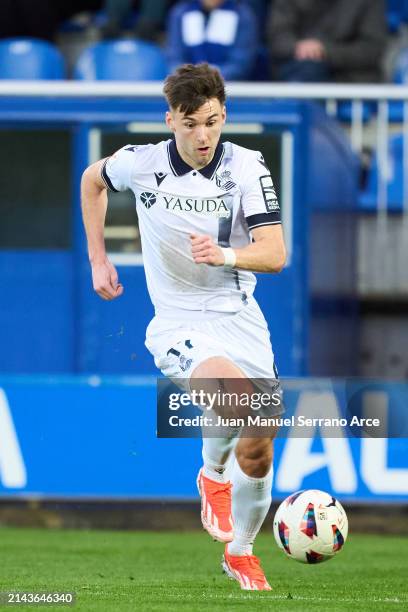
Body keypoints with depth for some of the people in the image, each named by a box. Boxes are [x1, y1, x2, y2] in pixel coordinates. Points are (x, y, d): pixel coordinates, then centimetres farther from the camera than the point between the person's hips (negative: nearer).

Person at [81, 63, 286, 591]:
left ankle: (241, 554, 28)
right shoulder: (142, 164, -8)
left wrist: (226, 255, -33)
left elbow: (274, 253, -13)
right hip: (179, 323, -2)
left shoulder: (246, 166, -7)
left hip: (240, 318, 3)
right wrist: (98, 260, 13)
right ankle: (213, 475, -1)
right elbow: (92, 180, 16)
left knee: (258, 451, 2)